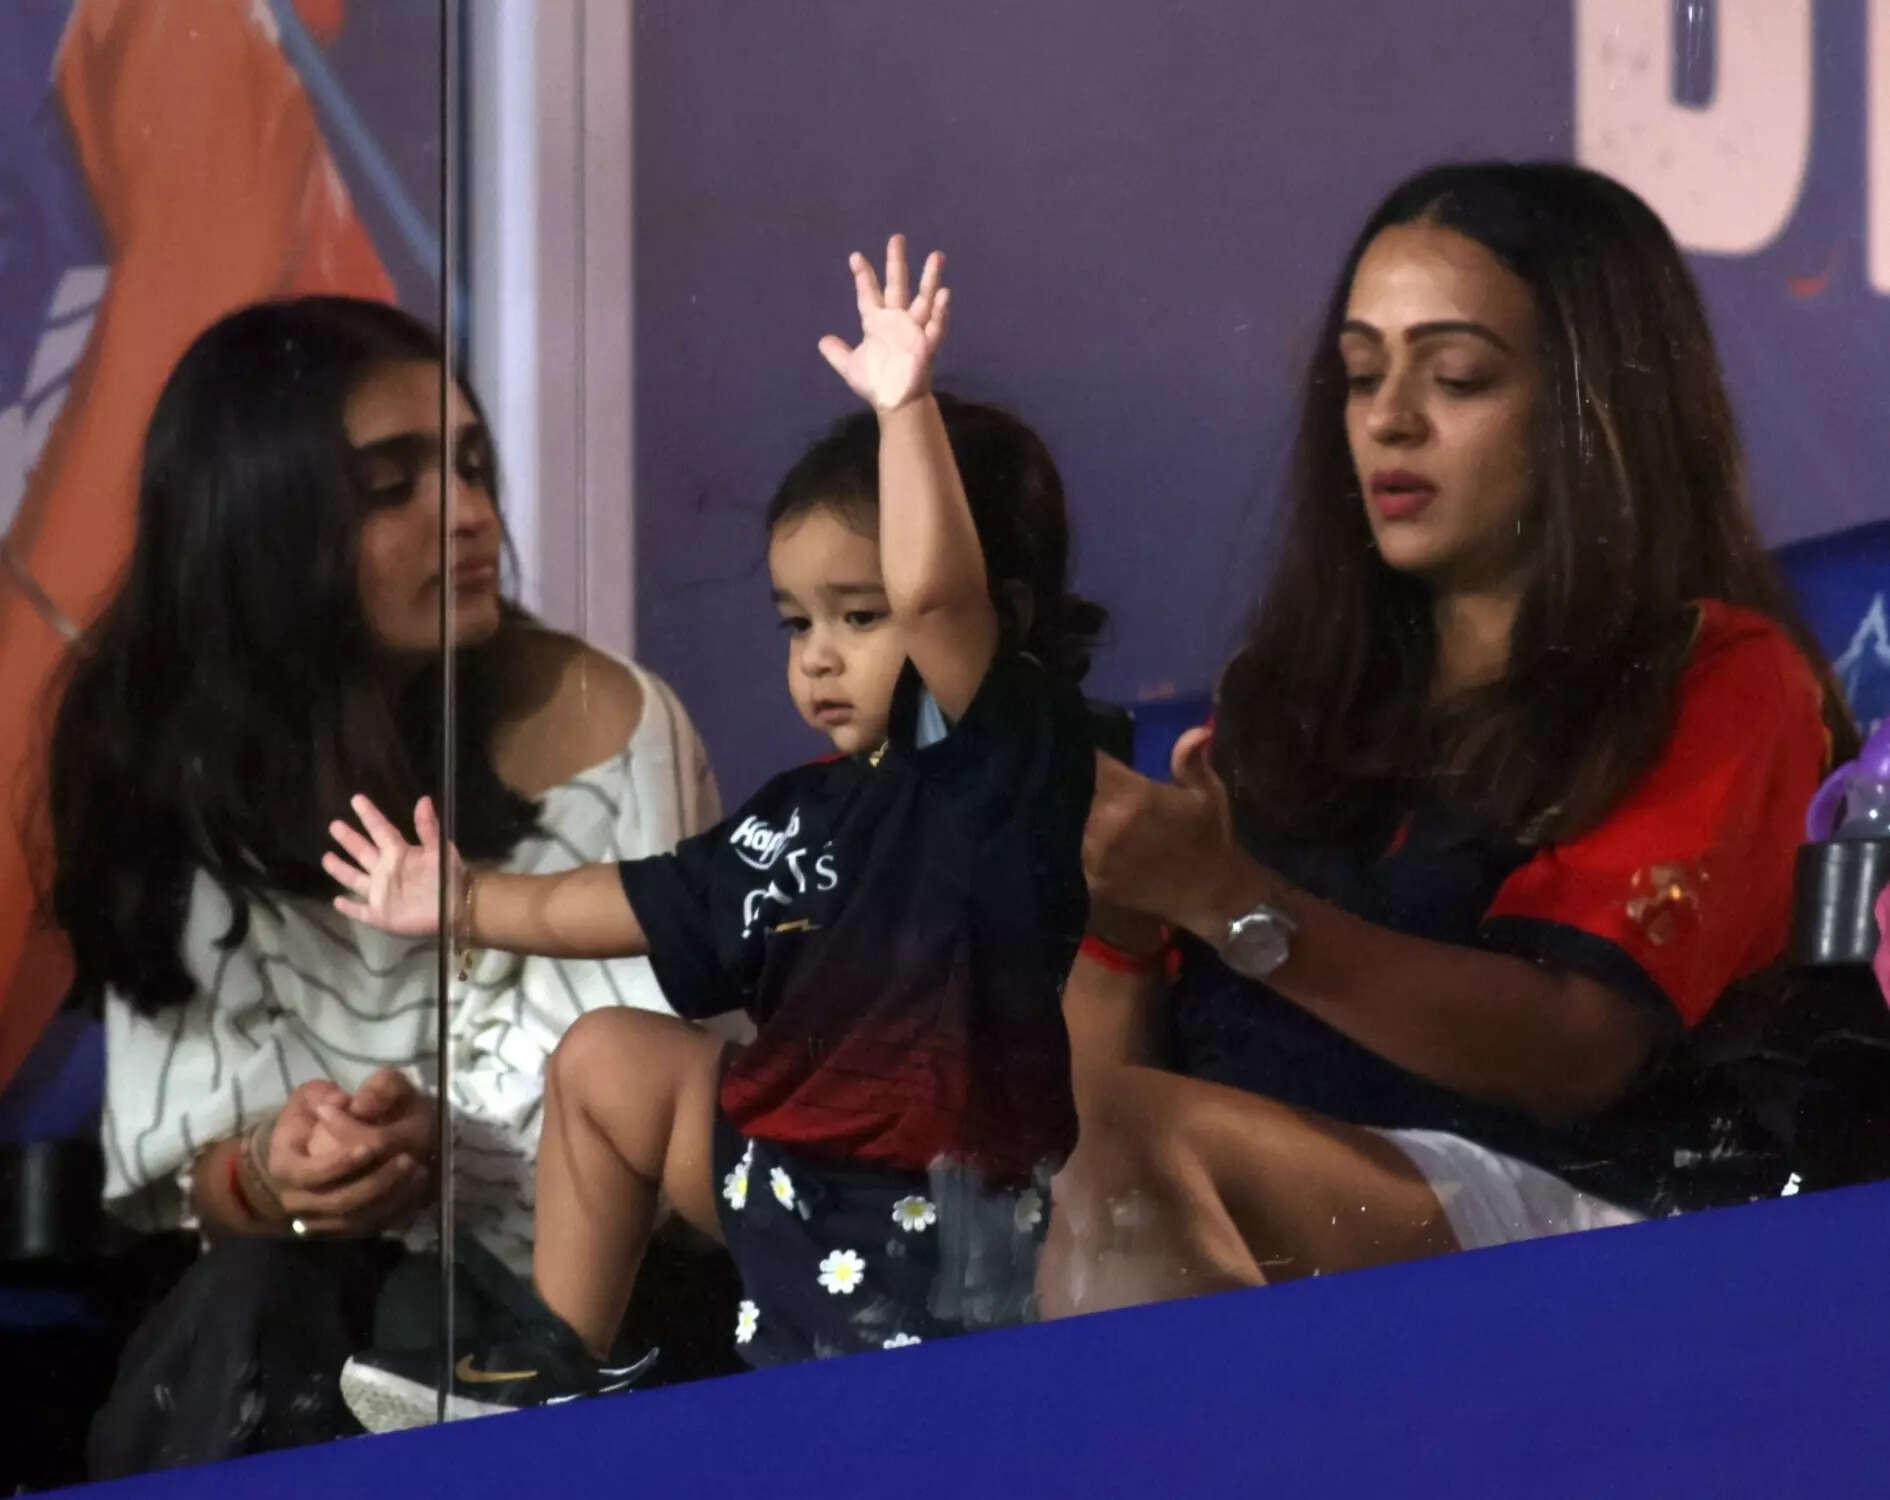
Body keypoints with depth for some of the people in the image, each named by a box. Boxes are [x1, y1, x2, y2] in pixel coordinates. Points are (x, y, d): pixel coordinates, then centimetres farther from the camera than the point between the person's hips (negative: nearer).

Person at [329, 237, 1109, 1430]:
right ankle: (559, 1374, 29)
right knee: (605, 1062, 21)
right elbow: (643, 906, 22)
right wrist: (465, 903, 27)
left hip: (933, 1223, -9)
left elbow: (935, 593, -33)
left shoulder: (1011, 761, -14)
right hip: (788, 1162, 9)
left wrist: (906, 408, -40)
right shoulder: (808, 813, 10)